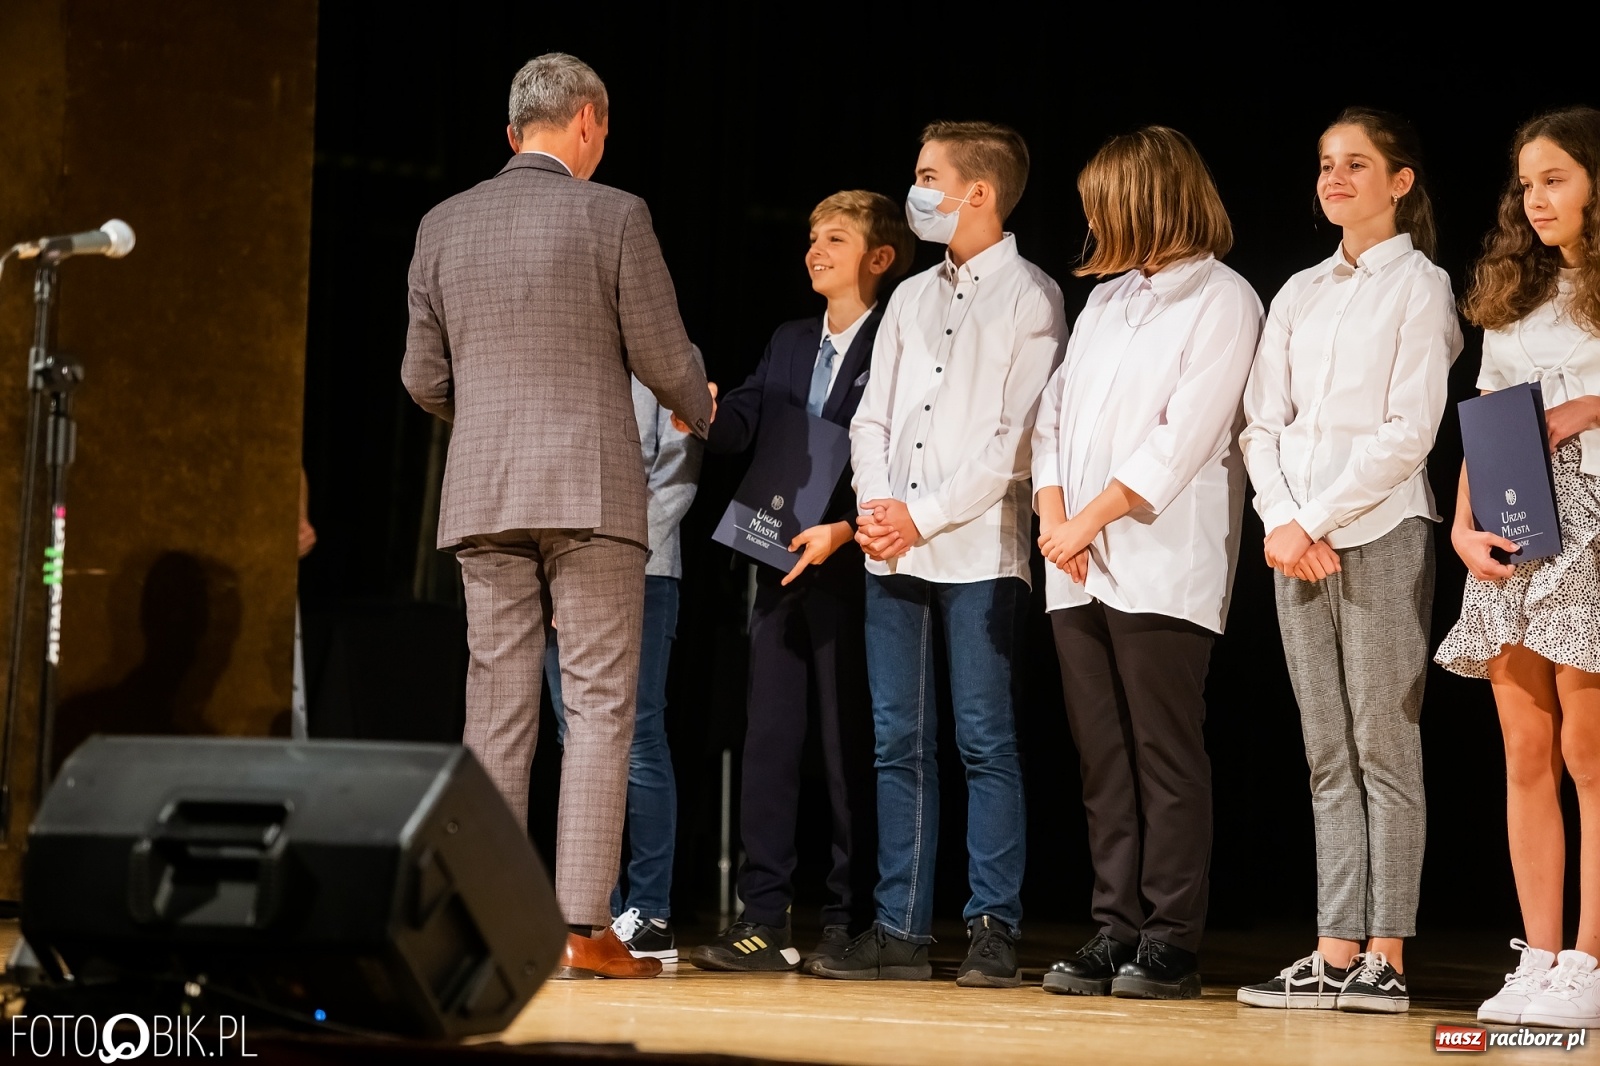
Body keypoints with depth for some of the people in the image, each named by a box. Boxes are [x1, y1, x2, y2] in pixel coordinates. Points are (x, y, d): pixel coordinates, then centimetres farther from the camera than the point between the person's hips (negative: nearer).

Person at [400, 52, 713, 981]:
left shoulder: (444, 225, 8)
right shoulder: (612, 216, -4)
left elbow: (424, 377, 12)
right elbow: (665, 360, -3)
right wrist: (700, 410, 19)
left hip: (482, 498, 4)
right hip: (590, 489, -4)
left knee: (497, 707, 6)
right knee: (599, 704, -2)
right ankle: (585, 923, -7)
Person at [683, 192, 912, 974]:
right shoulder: (789, 342, 18)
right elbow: (742, 425, 8)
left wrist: (844, 531, -20)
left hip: (852, 569, -6)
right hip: (780, 570, 6)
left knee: (852, 749, -1)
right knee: (768, 740, 3)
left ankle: (849, 924, 5)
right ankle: (763, 920, 4)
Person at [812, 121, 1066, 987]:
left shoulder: (1029, 297, -2)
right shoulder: (911, 297, 18)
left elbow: (1017, 438, -9)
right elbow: (872, 416, 16)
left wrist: (925, 515, -12)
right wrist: (874, 506, -2)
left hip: (979, 551, -6)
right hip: (893, 553, 6)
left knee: (984, 740, -5)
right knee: (898, 743, 5)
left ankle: (992, 930, -2)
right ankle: (900, 930, 8)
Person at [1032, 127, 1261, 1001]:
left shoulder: (1222, 301, -3)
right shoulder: (1105, 301, 20)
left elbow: (1184, 438, -12)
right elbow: (1054, 414, 15)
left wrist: (1089, 521, -12)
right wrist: (1054, 518, -1)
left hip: (1161, 567, -7)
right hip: (1077, 569, 7)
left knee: (1165, 757, -5)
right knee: (1103, 760, 6)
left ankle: (1170, 944, -3)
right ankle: (1116, 931, 9)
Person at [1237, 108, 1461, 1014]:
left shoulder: (1420, 286, 0)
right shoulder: (1301, 294, 17)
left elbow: (1411, 431, -9)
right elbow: (1263, 422, 12)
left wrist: (1319, 519, -11)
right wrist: (1281, 520, -4)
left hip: (1381, 531, -6)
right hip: (1298, 541, 6)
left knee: (1385, 750, -6)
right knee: (1329, 759, 3)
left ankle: (1386, 960, -7)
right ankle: (1336, 955, 2)